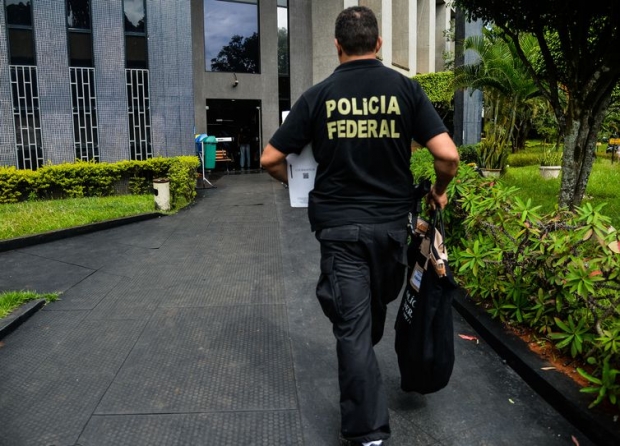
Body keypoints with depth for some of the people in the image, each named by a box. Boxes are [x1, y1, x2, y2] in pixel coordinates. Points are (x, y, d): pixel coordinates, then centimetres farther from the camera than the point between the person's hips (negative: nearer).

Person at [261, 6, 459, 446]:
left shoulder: (318, 96, -3)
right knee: (376, 307, 26)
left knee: (352, 327, 4)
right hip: (391, 222, 2)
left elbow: (271, 159, -2)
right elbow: (448, 156, -10)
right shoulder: (406, 88, -3)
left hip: (339, 225, -2)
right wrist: (439, 192, 10)